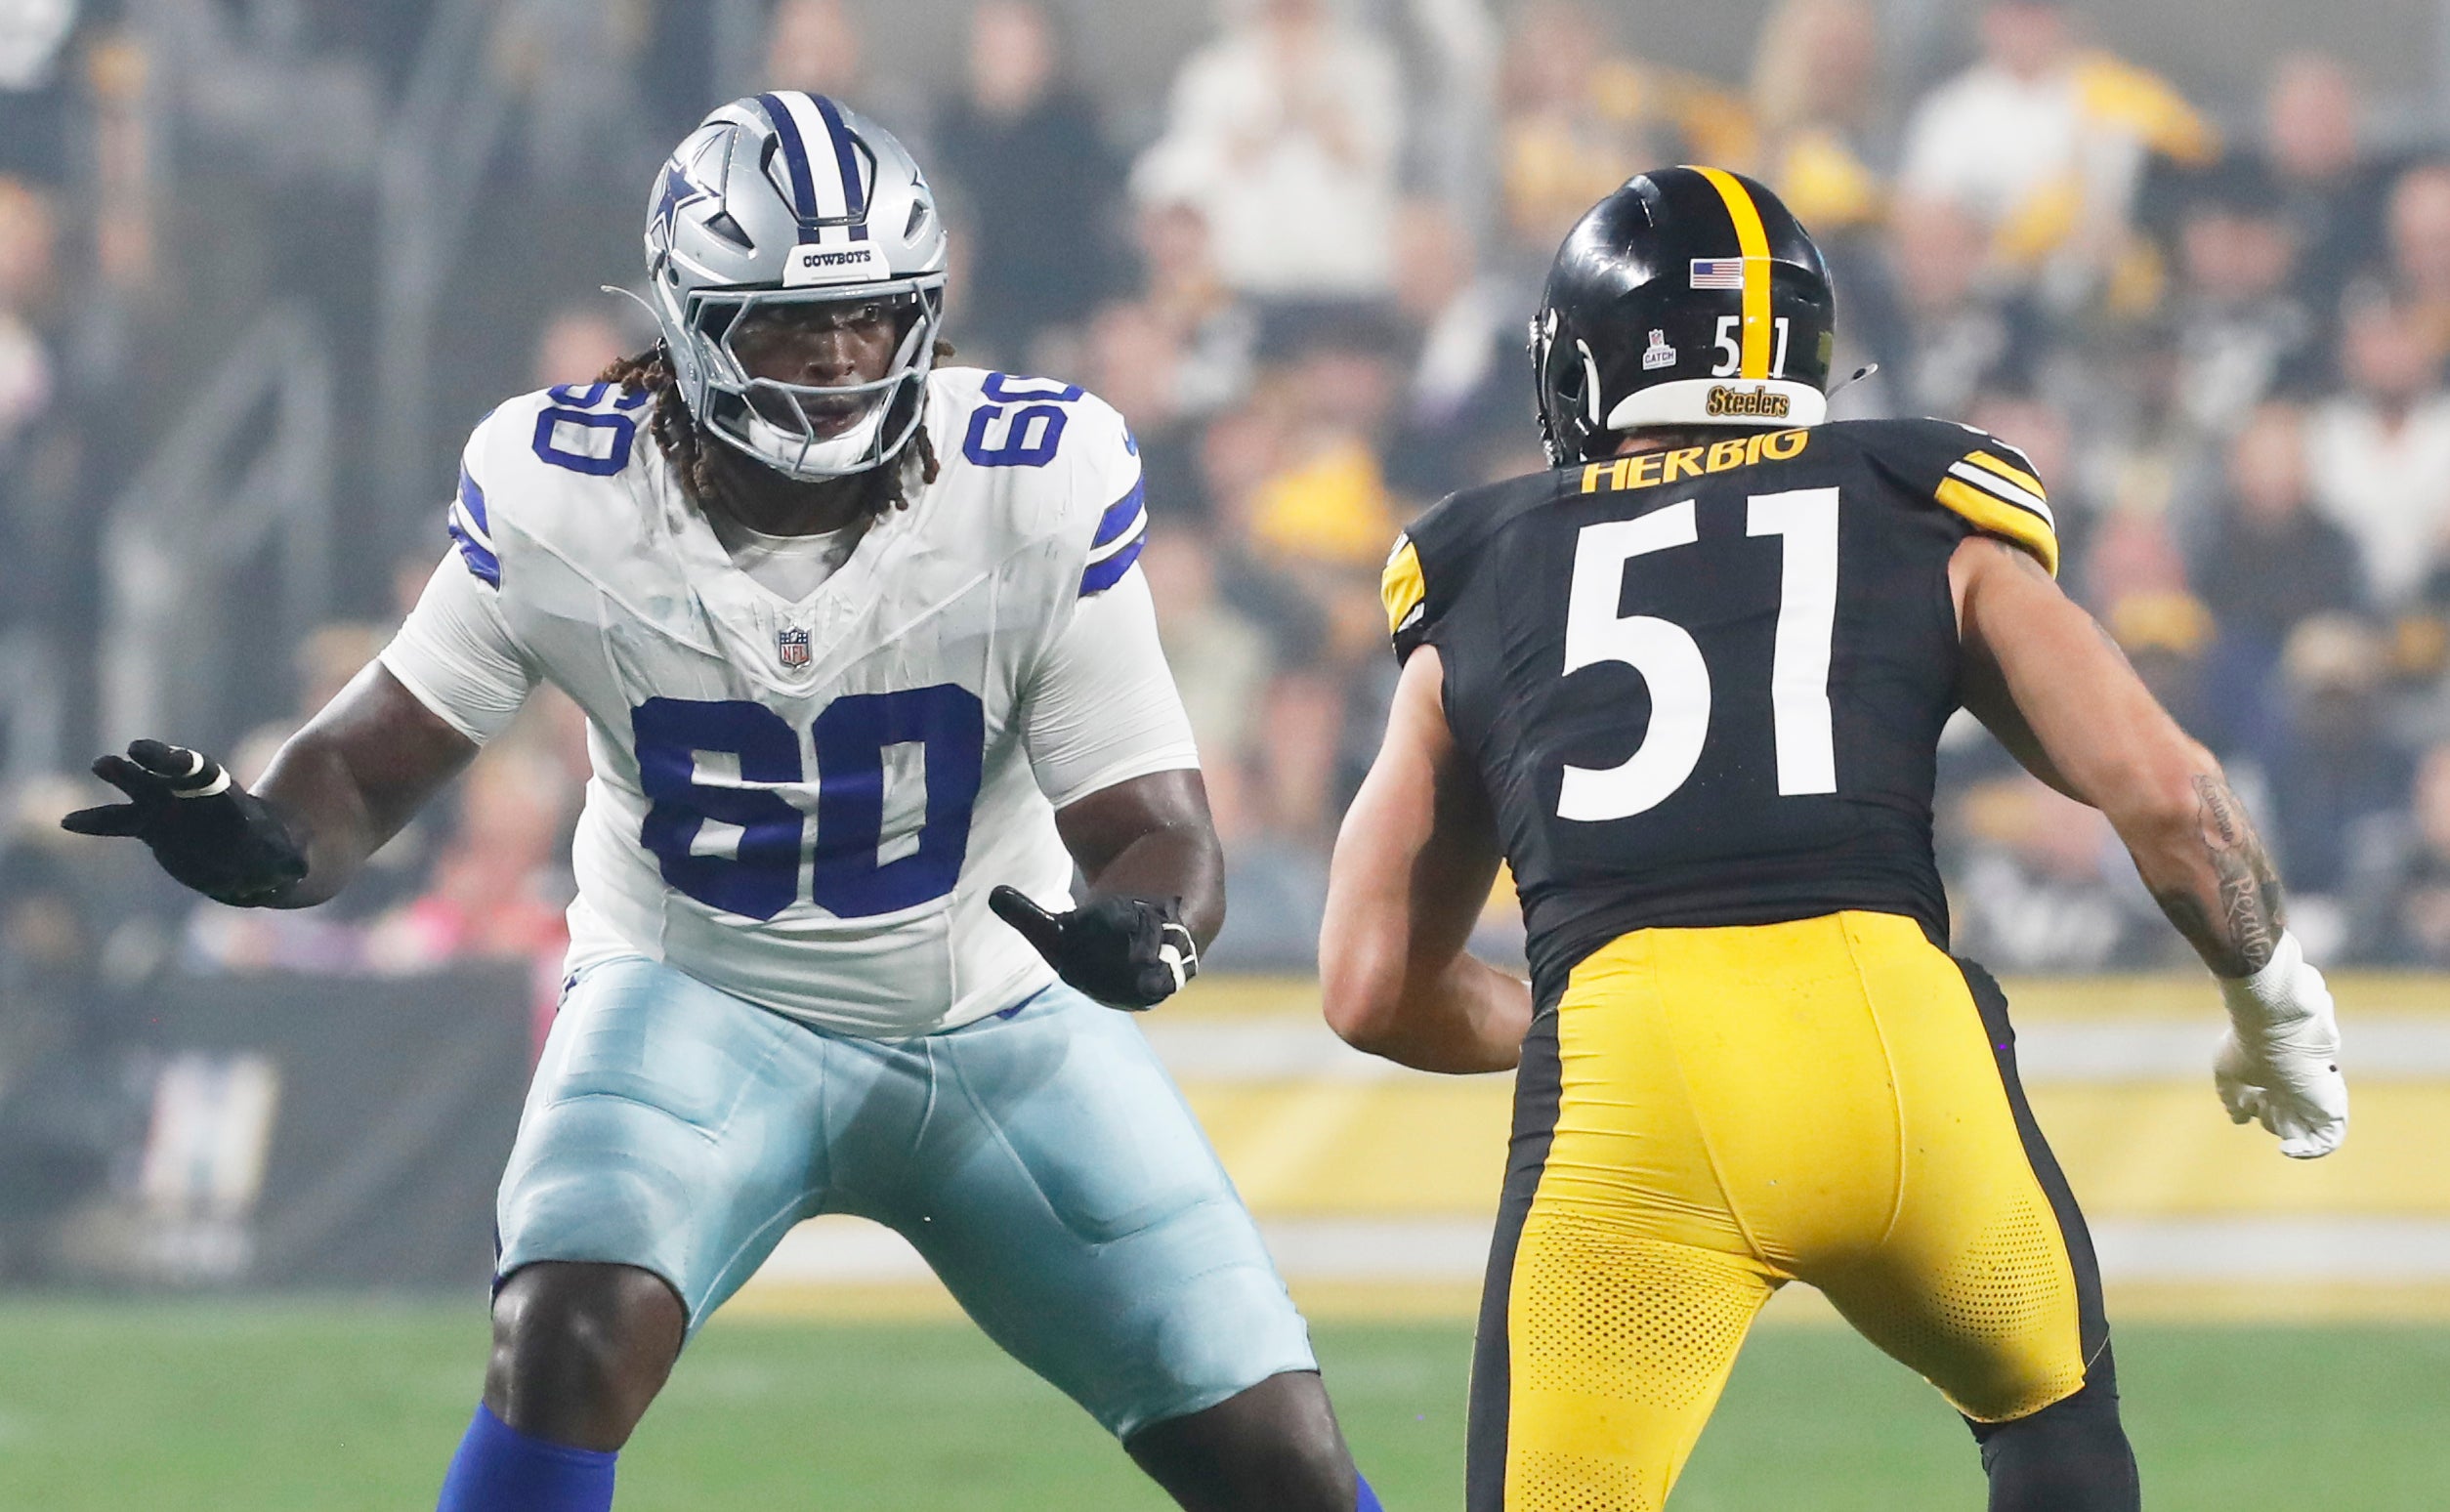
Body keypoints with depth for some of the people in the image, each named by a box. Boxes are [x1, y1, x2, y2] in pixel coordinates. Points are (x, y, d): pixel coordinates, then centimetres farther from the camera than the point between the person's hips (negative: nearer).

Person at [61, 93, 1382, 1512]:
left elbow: (1159, 828, -18)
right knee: (570, 1344, -30)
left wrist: (1141, 938, -42)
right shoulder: (562, 499, -17)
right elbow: (374, 759, -10)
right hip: (700, 1006, -1)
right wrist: (260, 843, -33)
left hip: (998, 1015, 1)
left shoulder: (1043, 493, -19)